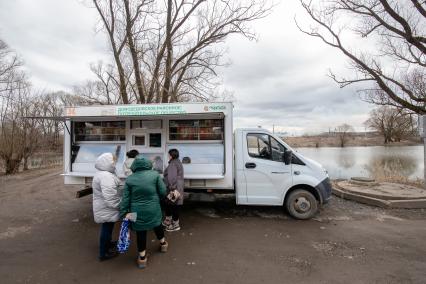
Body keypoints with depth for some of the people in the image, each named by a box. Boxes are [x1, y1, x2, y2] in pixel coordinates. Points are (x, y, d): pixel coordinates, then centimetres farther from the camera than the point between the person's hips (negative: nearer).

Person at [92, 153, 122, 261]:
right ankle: (104, 253, 20)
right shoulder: (106, 176, -29)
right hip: (107, 209, -10)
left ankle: (107, 243, 46)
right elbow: (110, 197, -32)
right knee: (107, 229, 5)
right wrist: (119, 205, -21)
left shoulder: (103, 173, 8)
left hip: (105, 207, 10)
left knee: (107, 228, 26)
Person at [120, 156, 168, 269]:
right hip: (153, 210, 0)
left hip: (138, 212, 0)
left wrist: (124, 212, 3)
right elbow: (163, 191, -8)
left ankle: (142, 257, 26)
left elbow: (125, 198, -4)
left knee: (140, 233, 14)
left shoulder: (129, 179, -6)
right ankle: (163, 243, 48)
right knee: (157, 225, 26)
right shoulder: (155, 174, -10)